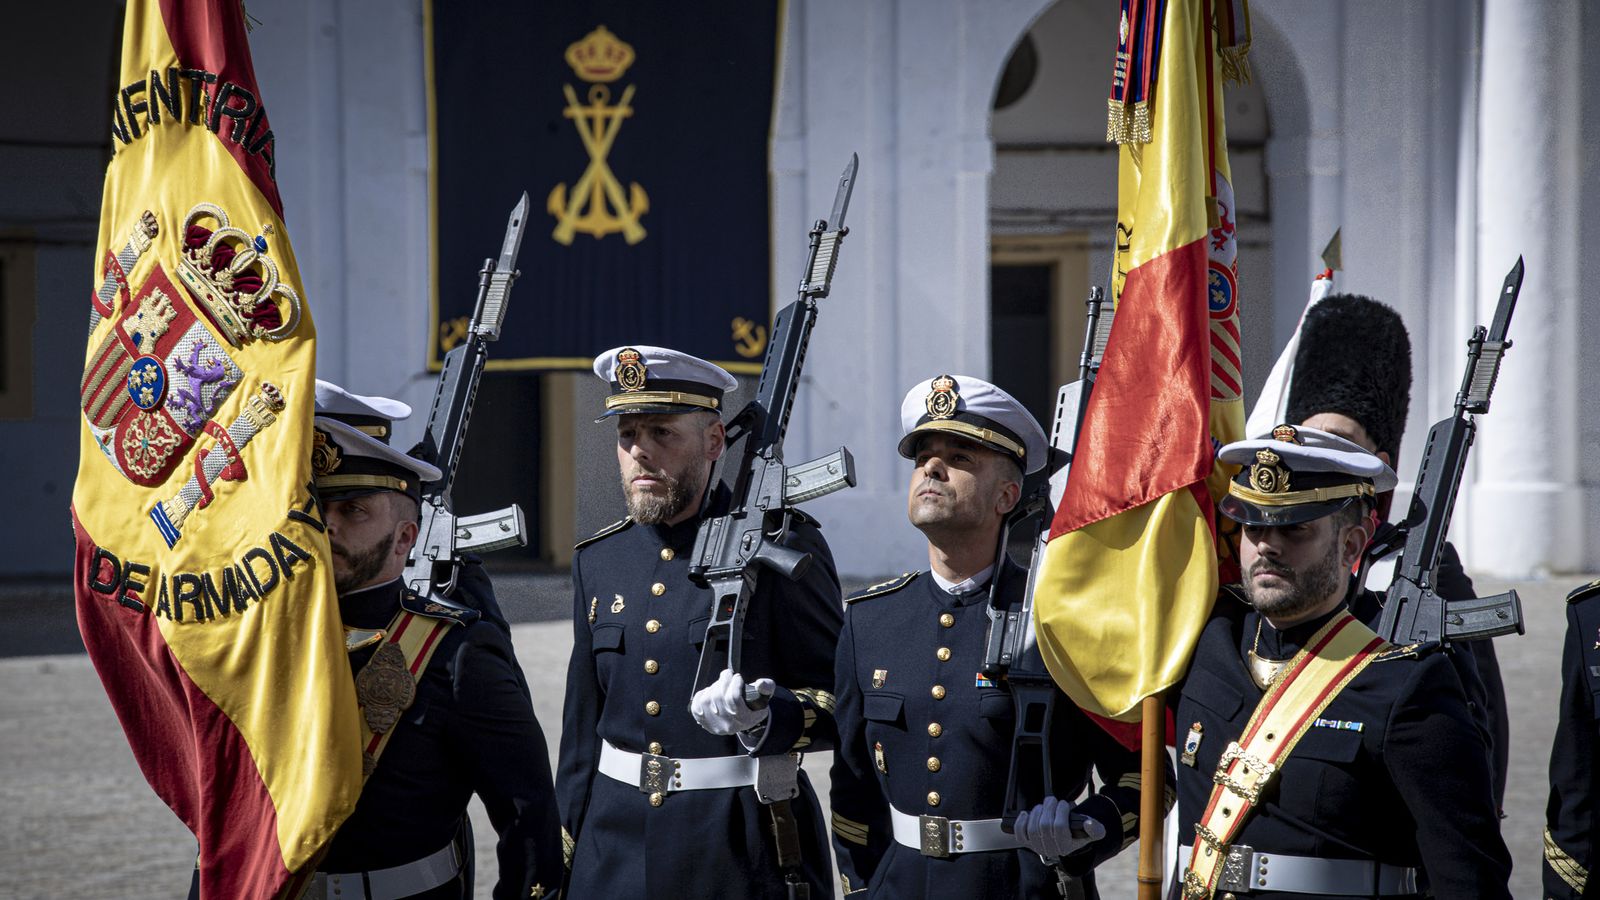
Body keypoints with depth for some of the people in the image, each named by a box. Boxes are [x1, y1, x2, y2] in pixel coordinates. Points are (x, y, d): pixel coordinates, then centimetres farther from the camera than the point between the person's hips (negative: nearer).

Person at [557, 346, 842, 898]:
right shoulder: (598, 561, 8)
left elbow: (843, 705, -7)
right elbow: (583, 732, 14)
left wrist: (762, 719, -25)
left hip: (741, 853, -4)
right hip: (614, 852, 5)